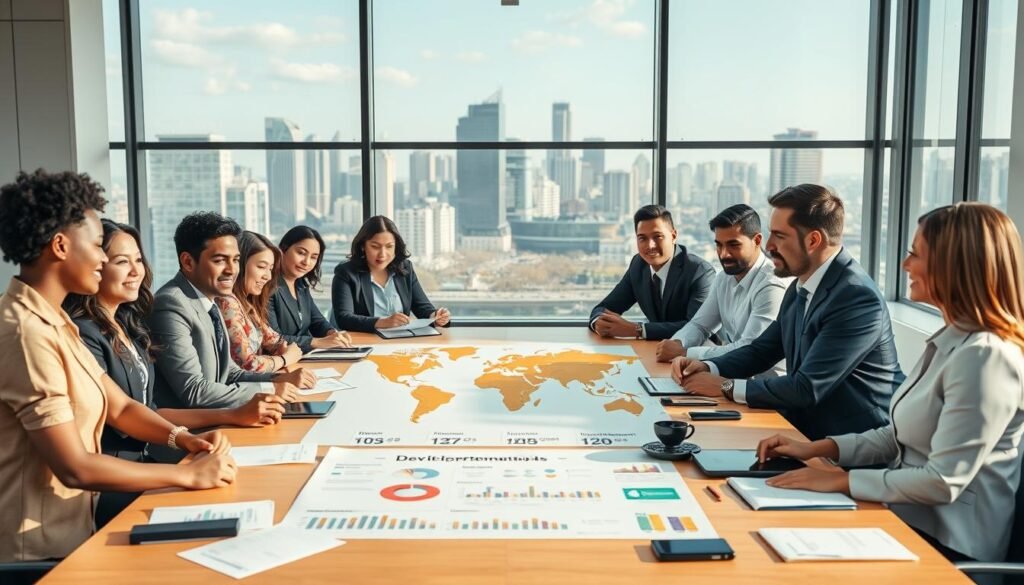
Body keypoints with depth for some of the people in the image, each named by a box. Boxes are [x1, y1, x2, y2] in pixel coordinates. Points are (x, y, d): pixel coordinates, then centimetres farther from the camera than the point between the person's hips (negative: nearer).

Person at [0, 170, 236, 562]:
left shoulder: (53, 322, 9)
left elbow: (120, 407, 11)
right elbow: (75, 467, -23)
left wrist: (184, 438, -7)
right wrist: (189, 475, -18)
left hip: (71, 523, 8)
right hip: (43, 546, -8)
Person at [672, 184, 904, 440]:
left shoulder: (858, 298, -22)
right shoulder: (800, 289, 6)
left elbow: (807, 388, -24)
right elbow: (762, 350, 16)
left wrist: (726, 386, -16)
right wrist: (707, 367, -2)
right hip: (807, 429, 8)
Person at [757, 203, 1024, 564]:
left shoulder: (985, 356, -22)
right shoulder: (952, 340, 9)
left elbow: (943, 482, -24)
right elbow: (901, 436, 14)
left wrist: (839, 481, -18)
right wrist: (818, 448, 3)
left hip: (946, 545, -8)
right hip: (911, 521, 8)